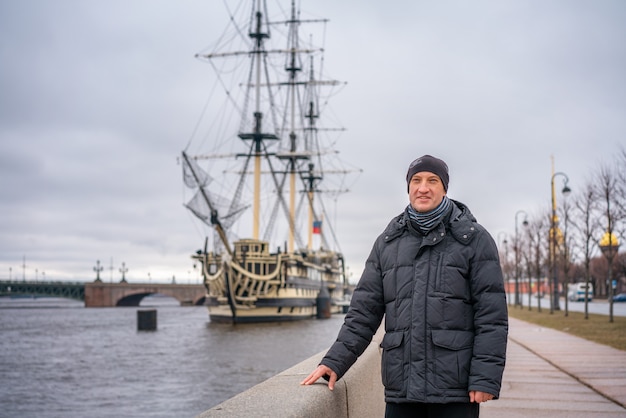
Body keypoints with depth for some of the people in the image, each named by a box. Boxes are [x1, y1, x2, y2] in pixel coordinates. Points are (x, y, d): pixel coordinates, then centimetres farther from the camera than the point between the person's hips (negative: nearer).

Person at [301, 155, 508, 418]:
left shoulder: (474, 239, 2)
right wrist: (335, 361, 0)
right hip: (401, 389, 3)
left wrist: (486, 378, -12)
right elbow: (364, 309, 11)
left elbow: (492, 315, -4)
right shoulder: (387, 242, 13)